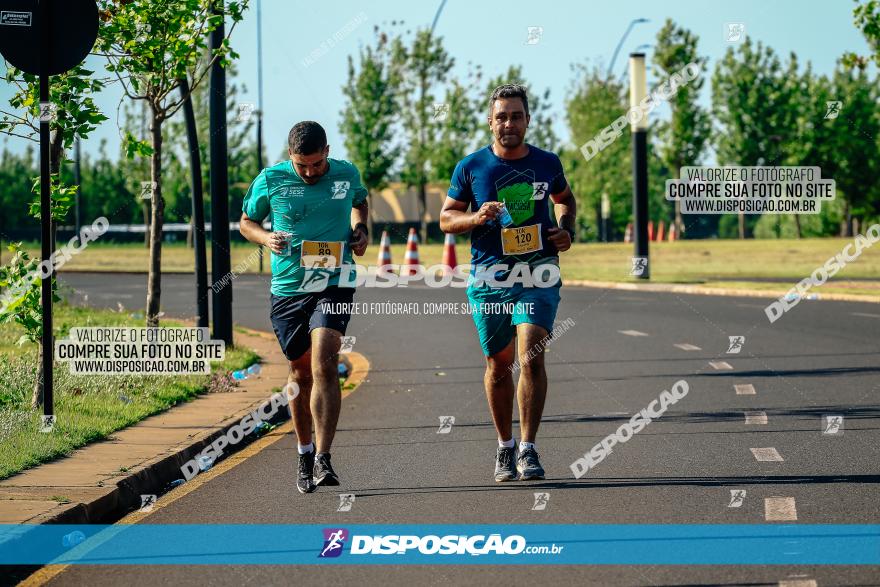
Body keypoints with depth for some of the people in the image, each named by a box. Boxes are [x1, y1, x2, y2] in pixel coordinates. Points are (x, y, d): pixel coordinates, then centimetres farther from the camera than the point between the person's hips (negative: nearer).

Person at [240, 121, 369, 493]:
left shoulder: (347, 175, 2)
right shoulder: (270, 181, -2)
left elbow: (359, 203, 25)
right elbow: (247, 222, 11)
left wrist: (360, 230, 6)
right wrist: (266, 238, -10)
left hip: (334, 284, -1)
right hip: (288, 288, 1)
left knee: (324, 365, -19)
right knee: (301, 373, 10)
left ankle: (323, 459, -20)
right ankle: (304, 455, 29)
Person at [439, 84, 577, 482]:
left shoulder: (547, 163, 5)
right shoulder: (470, 167, 0)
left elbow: (565, 198, 25)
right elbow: (446, 218, 7)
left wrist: (566, 229, 5)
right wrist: (476, 217, -13)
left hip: (538, 275, -1)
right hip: (489, 278, 1)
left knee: (532, 357, -16)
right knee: (498, 366, 10)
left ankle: (528, 451, -11)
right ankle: (505, 448, 28)